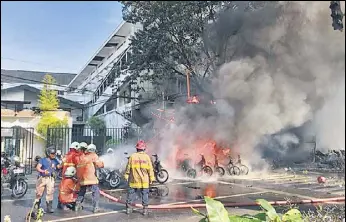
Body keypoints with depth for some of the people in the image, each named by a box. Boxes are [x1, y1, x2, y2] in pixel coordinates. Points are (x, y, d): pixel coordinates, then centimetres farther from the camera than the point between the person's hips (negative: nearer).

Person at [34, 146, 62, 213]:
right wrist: (43, 171, -28)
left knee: (50, 193, -6)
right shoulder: (42, 160, 1)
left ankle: (49, 207, 0)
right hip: (42, 178, -1)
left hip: (50, 179, 2)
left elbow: (59, 167, -2)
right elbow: (37, 167, -10)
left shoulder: (55, 161, 10)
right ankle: (36, 206, 27)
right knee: (39, 193, 7)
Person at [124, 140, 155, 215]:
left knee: (131, 193, 12)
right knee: (145, 194, 7)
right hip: (144, 180, -1)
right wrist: (151, 178, 5)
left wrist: (126, 176, 11)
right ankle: (145, 209, 8)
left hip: (134, 180, 1)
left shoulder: (132, 156, -3)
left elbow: (128, 167, 1)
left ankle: (128, 208, 17)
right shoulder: (147, 157, -5)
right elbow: (150, 169, -2)